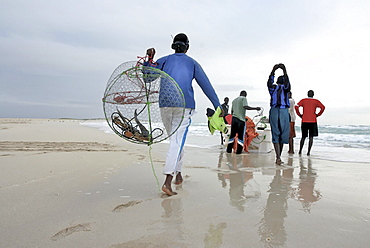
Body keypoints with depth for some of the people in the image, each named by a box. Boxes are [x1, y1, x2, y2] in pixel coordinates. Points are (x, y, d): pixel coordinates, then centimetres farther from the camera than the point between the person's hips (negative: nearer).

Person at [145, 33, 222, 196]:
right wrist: (218, 106, 7)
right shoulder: (192, 63, 13)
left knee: (175, 139, 18)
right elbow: (206, 86, 8)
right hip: (184, 106, -2)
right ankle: (167, 181, -17)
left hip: (165, 105, 3)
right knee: (177, 141, -7)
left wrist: (149, 59, 4)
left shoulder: (164, 60, 15)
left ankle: (178, 174, 27)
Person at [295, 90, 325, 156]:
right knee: (311, 137, 1)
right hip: (313, 121, -1)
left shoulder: (303, 100, 8)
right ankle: (308, 152, -4)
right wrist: (318, 114, 1)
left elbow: (296, 106, -7)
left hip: (304, 121, 2)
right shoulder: (316, 101, 6)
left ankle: (300, 151, 14)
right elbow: (323, 107, -7)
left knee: (303, 137, 13)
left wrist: (299, 115, 1)